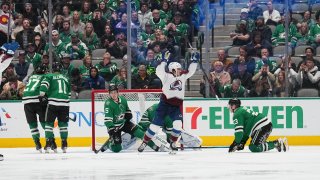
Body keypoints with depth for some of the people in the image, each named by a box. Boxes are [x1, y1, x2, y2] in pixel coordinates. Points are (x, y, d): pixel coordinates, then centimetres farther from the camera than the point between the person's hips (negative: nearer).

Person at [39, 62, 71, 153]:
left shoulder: (49, 76, 10)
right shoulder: (65, 78, 23)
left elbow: (44, 85, -8)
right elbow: (69, 93, 27)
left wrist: (42, 95, -4)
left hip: (53, 103, -3)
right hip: (65, 103, 3)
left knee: (49, 122, 3)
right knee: (63, 123, 11)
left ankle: (49, 143, -7)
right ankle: (64, 145, 8)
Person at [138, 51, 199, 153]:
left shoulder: (183, 77, 9)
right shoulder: (167, 77, -7)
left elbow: (191, 71, 13)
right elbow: (159, 71, -22)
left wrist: (194, 61, 3)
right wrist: (164, 60, -26)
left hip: (176, 106, 4)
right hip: (165, 104, -4)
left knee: (178, 124, -14)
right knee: (156, 124, -4)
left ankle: (173, 143, 8)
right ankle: (145, 142, 10)